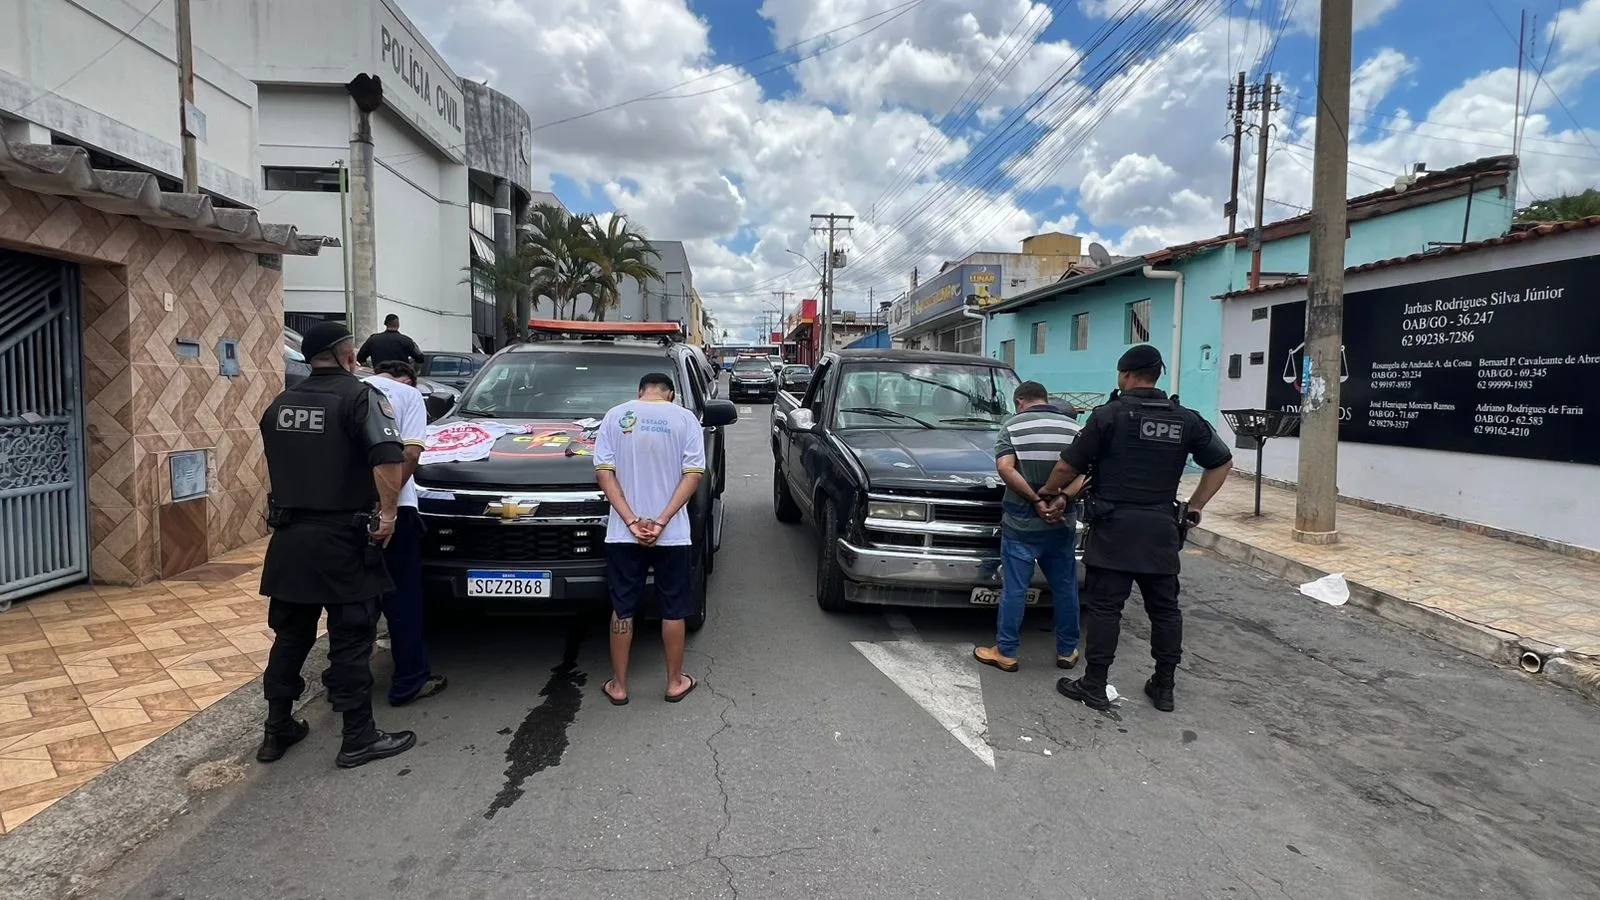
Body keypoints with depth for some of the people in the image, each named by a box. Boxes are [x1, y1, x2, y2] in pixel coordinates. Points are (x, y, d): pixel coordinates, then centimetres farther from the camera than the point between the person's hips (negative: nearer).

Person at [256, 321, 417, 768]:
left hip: (289, 538, 7)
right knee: (351, 641, 1)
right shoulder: (360, 396, -11)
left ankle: (277, 731, 27)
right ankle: (359, 739, 8)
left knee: (289, 636, 17)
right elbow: (388, 458, -26)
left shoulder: (280, 404, 11)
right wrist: (387, 513, -17)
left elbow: (279, 463, 20)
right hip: (341, 539, -6)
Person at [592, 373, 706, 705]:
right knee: (673, 609, 12)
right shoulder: (685, 418, -1)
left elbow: (604, 472, -6)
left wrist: (631, 522, -11)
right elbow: (693, 475, -10)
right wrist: (661, 522, -14)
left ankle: (618, 685, 21)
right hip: (673, 534, -1)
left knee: (622, 609, 12)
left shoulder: (615, 416, 2)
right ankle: (675, 682, 23)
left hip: (622, 534, 1)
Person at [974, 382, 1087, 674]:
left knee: (1015, 589, 3)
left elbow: (1005, 468, -16)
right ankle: (1067, 651, 24)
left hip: (1021, 523, -3)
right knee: (1065, 587, 14)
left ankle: (1005, 652, 11)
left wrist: (1037, 501, -16)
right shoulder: (1074, 427, 8)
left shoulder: (1013, 425, -2)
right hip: (1061, 524, 3)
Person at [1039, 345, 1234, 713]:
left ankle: (1094, 686, 6)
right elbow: (1222, 462, 13)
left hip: (1114, 527, -4)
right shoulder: (1186, 420, 7)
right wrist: (1194, 508, 15)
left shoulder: (1109, 415, -8)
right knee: (1165, 609, 13)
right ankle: (1164, 687, 21)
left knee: (1104, 607, 1)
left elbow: (1068, 466, -8)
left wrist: (1049, 493, 9)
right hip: (1161, 528, 5)